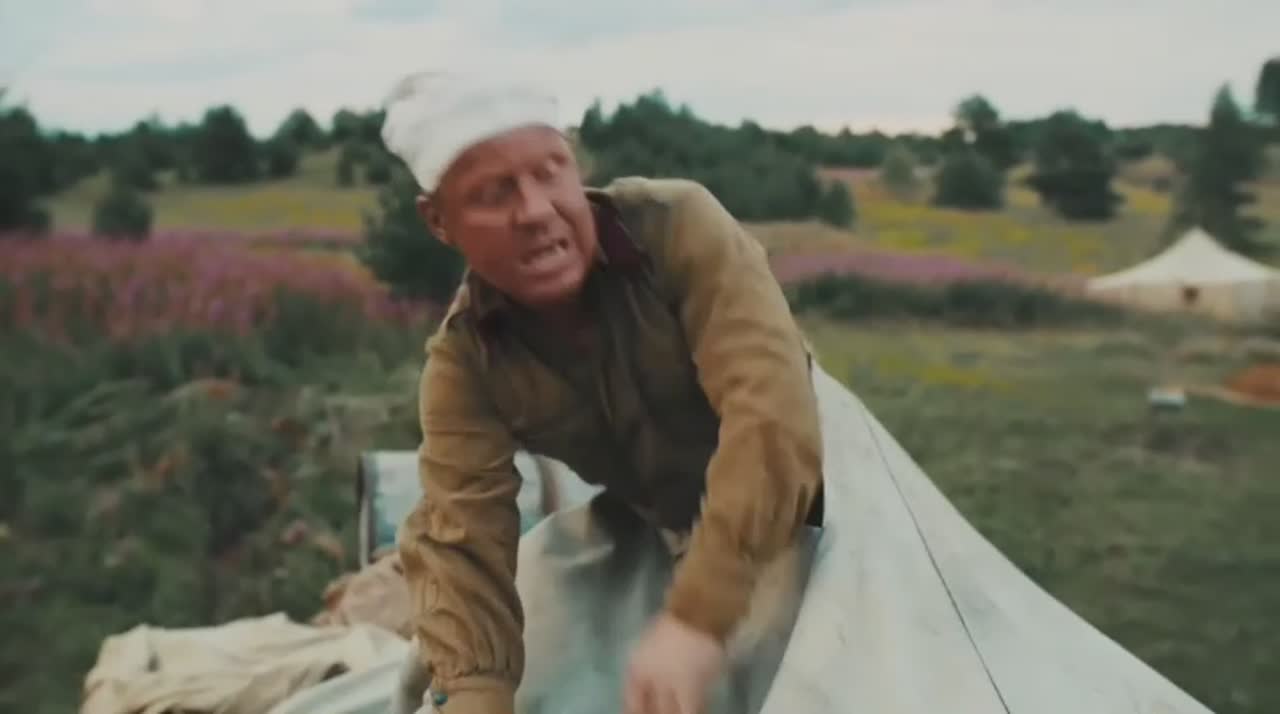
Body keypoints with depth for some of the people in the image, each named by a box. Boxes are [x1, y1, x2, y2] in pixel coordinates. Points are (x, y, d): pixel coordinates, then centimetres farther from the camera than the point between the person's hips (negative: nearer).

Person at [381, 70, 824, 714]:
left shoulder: (678, 225, -34)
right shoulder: (463, 361, -23)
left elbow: (769, 406, -45)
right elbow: (460, 541, -26)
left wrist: (697, 617, -54)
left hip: (793, 508, -3)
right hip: (653, 538, 3)